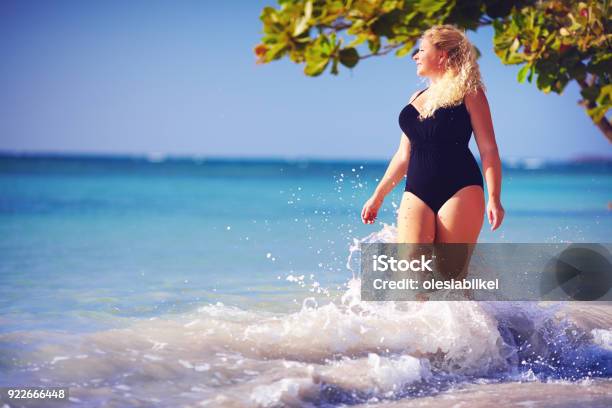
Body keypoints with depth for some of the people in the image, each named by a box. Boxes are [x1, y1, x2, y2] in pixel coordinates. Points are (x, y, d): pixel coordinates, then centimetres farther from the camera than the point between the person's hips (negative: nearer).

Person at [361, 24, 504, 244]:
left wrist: (494, 198, -12)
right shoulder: (416, 98, 20)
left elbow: (488, 149, -2)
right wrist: (378, 196, 24)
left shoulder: (468, 93, 3)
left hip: (460, 191, -5)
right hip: (416, 193, 5)